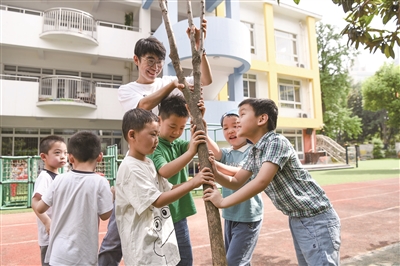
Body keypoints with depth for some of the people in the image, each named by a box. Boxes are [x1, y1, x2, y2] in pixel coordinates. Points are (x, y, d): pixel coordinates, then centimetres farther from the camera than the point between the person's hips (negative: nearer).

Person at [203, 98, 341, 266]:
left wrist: (223, 202, -24)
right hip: (296, 219, 9)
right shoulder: (253, 153, 5)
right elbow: (236, 182, 8)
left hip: (316, 218, -9)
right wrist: (215, 173, -12)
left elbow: (262, 181, -32)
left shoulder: (276, 142, -22)